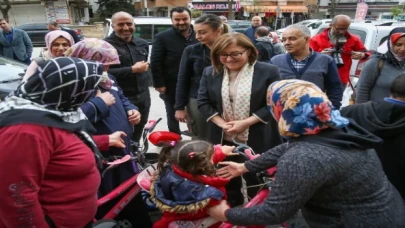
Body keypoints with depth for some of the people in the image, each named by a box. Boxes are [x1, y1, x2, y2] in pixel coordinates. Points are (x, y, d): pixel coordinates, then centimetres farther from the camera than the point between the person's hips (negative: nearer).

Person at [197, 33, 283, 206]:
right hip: (222, 139, 4)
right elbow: (203, 101, 2)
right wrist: (221, 123, -12)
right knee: (227, 182, 18)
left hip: (257, 140, -3)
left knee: (257, 183, 12)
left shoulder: (268, 72, -8)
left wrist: (246, 122, -17)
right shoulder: (210, 73, 3)